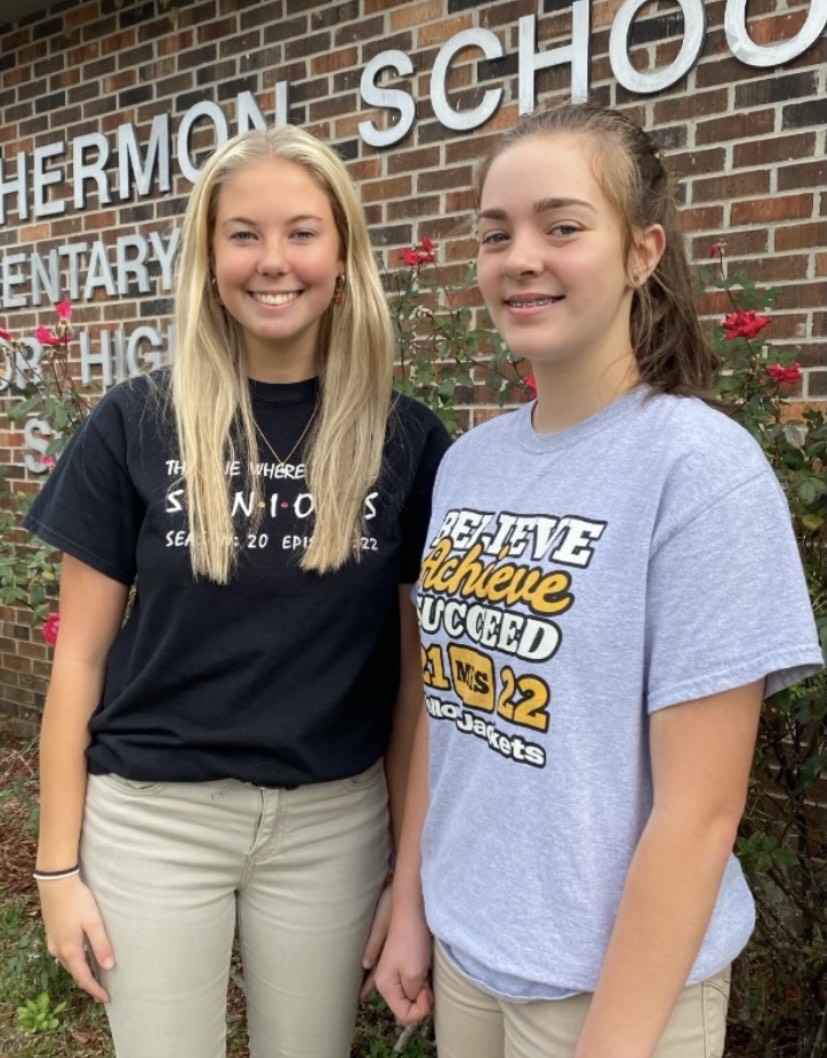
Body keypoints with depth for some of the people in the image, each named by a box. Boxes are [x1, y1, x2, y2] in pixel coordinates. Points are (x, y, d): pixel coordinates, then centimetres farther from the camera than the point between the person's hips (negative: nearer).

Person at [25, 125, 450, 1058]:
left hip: (333, 821, 1)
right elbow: (81, 654, -2)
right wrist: (58, 862, -1)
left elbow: (415, 670, 0)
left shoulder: (407, 441, -4)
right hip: (153, 814, 0)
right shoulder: (137, 423, -6)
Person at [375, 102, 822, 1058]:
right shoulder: (467, 461, -1)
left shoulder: (701, 465, -19)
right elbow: (443, 704, 6)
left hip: (613, 974, -5)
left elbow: (700, 807, -18)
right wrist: (410, 908, 8)